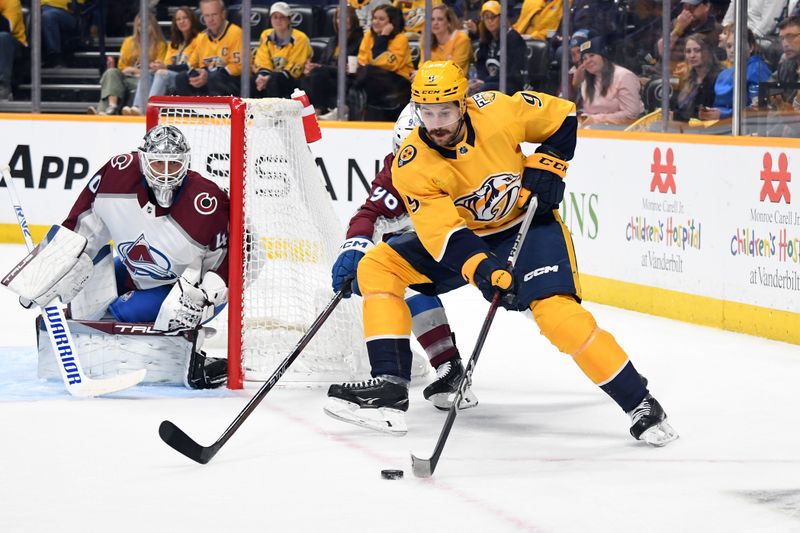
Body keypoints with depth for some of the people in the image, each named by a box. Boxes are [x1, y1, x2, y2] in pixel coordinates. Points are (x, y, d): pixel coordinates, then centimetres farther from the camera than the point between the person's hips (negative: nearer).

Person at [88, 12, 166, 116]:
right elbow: (122, 66, 19)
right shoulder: (129, 41, 22)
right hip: (126, 76, 4)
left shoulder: (160, 45, 11)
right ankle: (112, 106, -49)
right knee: (111, 72, -29)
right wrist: (131, 69, -3)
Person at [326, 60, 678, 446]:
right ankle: (390, 388, -12)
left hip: (528, 223, -3)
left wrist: (546, 166, -13)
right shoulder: (411, 166, -20)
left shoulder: (496, 112, -22)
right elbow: (442, 231, -28)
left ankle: (640, 404, -17)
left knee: (556, 311, -26)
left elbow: (561, 115, -4)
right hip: (465, 236, 3)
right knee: (377, 266, -10)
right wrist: (483, 270, -42)